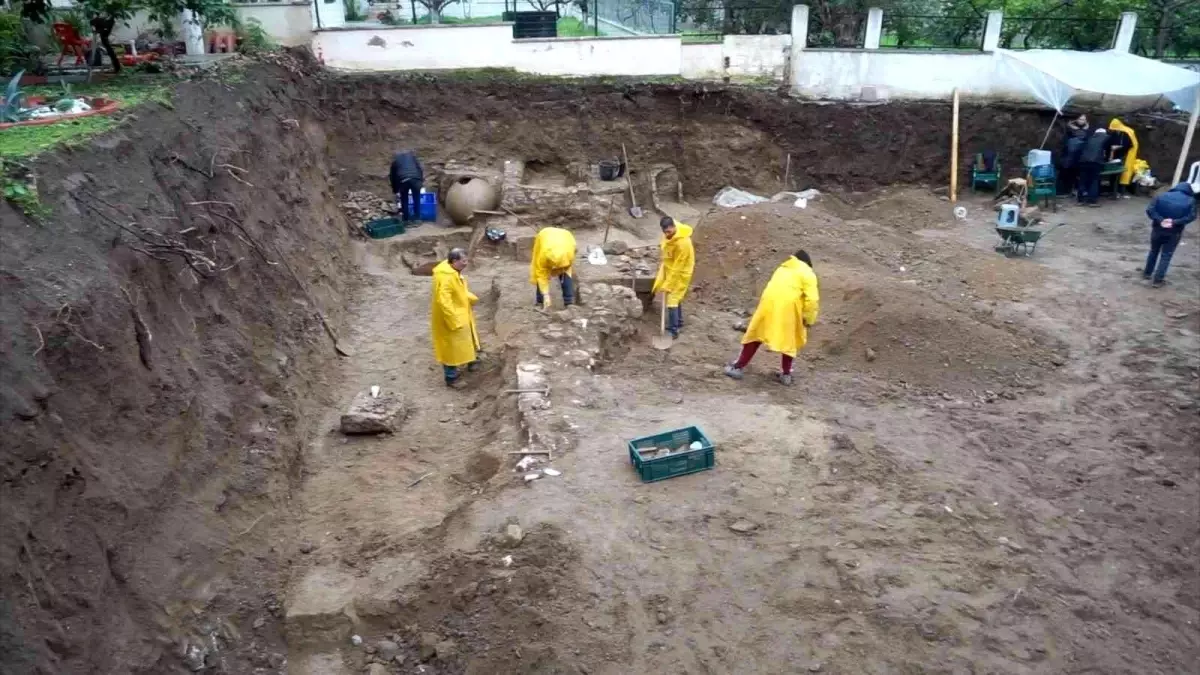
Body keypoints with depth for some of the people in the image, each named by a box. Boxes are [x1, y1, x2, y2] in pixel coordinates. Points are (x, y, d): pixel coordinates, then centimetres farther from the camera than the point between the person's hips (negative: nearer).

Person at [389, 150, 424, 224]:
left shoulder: (395, 159, 28)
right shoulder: (411, 155, 28)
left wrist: (395, 190, 36)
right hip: (415, 179, 0)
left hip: (403, 180, 0)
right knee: (417, 200, 15)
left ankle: (406, 220, 21)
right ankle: (417, 219, 19)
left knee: (404, 201, 16)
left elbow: (392, 176, 29)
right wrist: (422, 180, 18)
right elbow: (420, 168, 16)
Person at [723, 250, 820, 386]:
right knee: (789, 340, 14)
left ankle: (738, 367, 15)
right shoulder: (808, 274, 11)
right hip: (788, 306, -4)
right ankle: (786, 374, 19)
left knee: (756, 334, 14)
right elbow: (812, 299, -2)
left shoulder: (782, 268, 28)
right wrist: (808, 320, 6)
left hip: (769, 302, 4)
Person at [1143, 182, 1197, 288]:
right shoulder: (1190, 201, -5)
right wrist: (1175, 222, -19)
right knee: (1166, 255, 7)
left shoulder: (1162, 196, -2)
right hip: (1174, 232, -1)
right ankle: (1158, 279, 7)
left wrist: (1160, 220, -18)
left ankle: (1147, 273, 32)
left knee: (1154, 251, 21)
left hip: (1158, 229, 1)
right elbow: (1191, 216, -16)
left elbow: (1149, 210, -13)